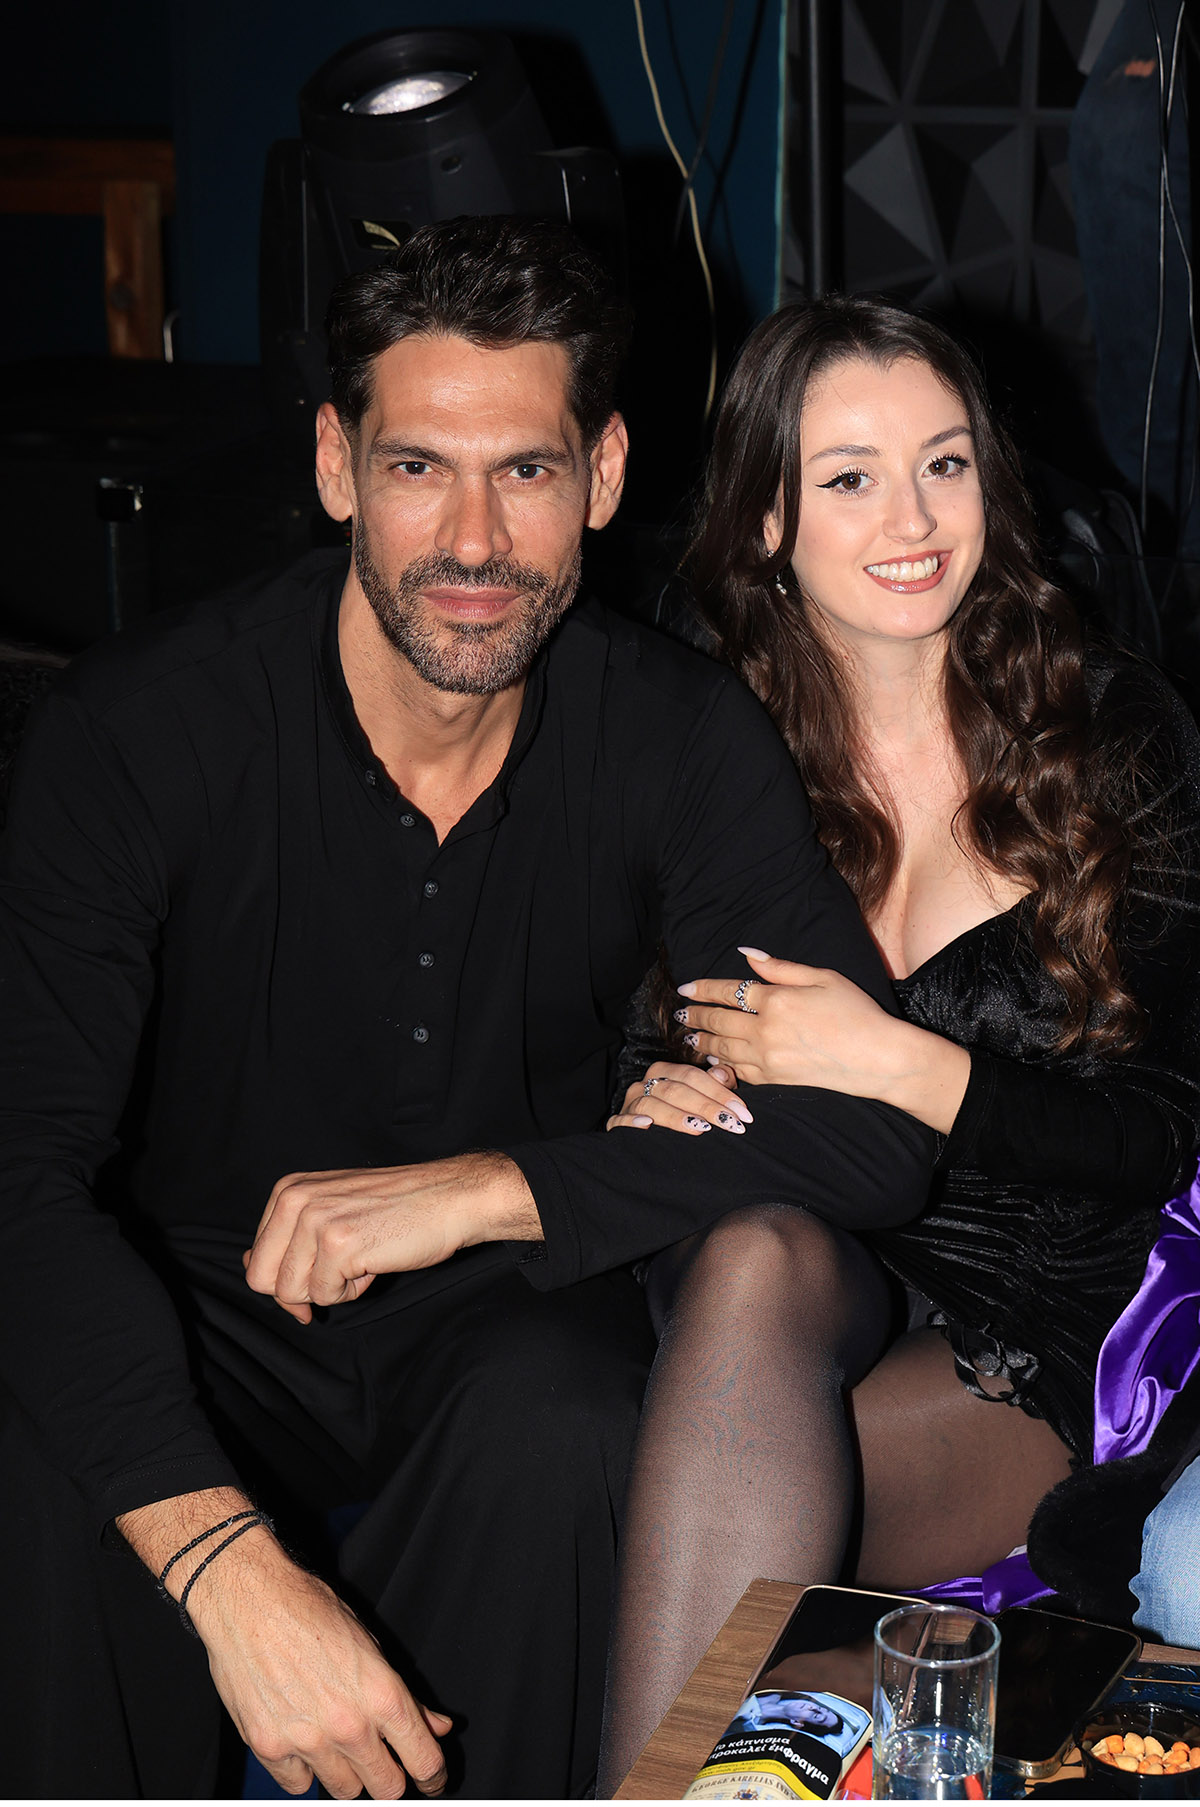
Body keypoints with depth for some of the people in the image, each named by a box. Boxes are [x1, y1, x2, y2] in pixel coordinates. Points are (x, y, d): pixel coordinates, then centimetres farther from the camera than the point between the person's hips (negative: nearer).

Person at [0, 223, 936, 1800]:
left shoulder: (682, 738, -9)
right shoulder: (140, 729, -17)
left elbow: (876, 1133, -13)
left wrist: (482, 1188, -24)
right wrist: (233, 1570, -38)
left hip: (503, 1322, 2)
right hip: (195, 1318, -1)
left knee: (557, 1424, -33)